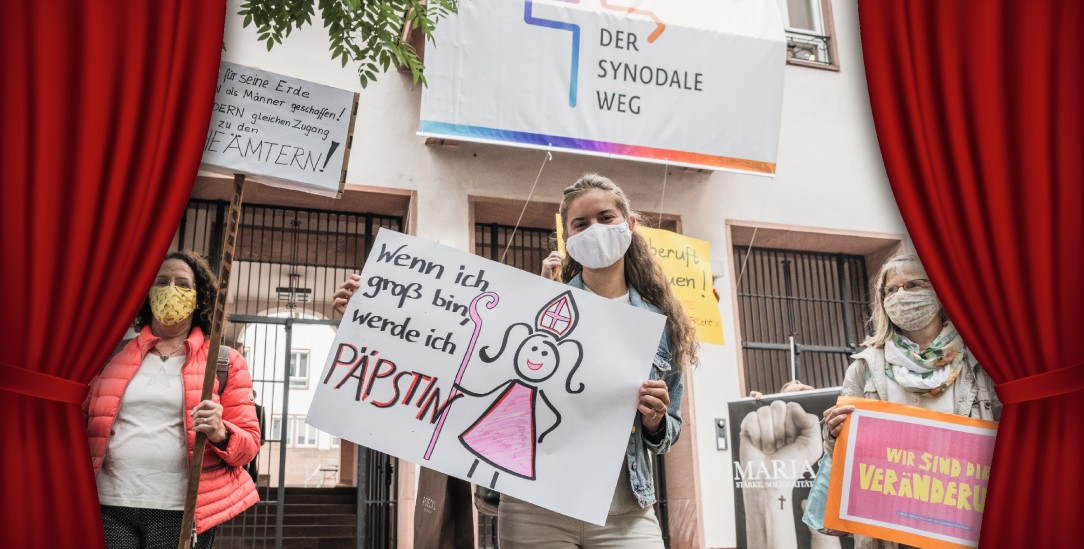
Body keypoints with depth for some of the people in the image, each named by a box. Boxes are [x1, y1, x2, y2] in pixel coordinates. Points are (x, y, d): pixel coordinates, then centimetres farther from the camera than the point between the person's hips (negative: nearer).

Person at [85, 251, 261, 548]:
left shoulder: (224, 362, 6)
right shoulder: (112, 355, 12)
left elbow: (249, 442, 5)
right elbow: (83, 422, 20)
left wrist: (220, 434, -16)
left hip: (181, 513, -1)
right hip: (109, 507, 2)